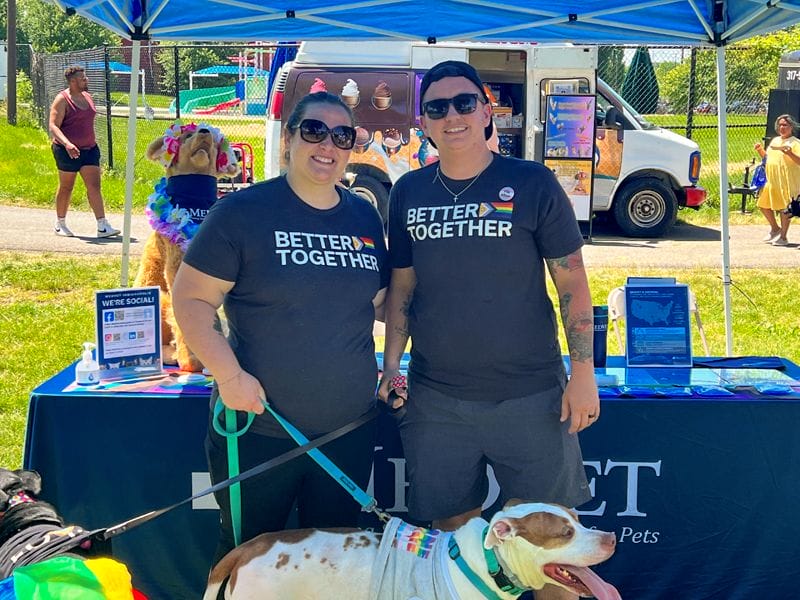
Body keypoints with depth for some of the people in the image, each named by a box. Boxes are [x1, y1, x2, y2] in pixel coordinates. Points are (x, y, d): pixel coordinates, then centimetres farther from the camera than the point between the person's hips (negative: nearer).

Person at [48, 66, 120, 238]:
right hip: (68, 151, -6)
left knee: (94, 186, -5)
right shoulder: (62, 100, -10)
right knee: (66, 187, 7)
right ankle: (60, 224, 23)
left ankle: (103, 227, -11)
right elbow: (53, 126, -18)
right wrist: (67, 143, -33)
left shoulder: (87, 96, 12)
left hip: (89, 149, 6)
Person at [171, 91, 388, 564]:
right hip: (259, 430, -4)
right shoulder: (243, 211, -9)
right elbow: (191, 298, -9)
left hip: (349, 431, 5)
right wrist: (229, 373, -20)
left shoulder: (365, 217, 6)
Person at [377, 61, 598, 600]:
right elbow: (402, 286, 11)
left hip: (530, 396, -3)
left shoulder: (532, 183, -5)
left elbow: (572, 281, -4)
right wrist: (391, 366, 4)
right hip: (436, 400, 3)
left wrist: (583, 372, -8)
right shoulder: (409, 192, 5)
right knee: (452, 529, 13)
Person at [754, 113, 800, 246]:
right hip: (771, 180, 8)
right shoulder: (774, 141, 16)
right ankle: (775, 228, 32)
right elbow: (767, 157, 27)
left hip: (787, 181, -7)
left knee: (784, 208, -3)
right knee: (764, 205, 11)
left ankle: (783, 237, 8)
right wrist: (760, 150, 8)